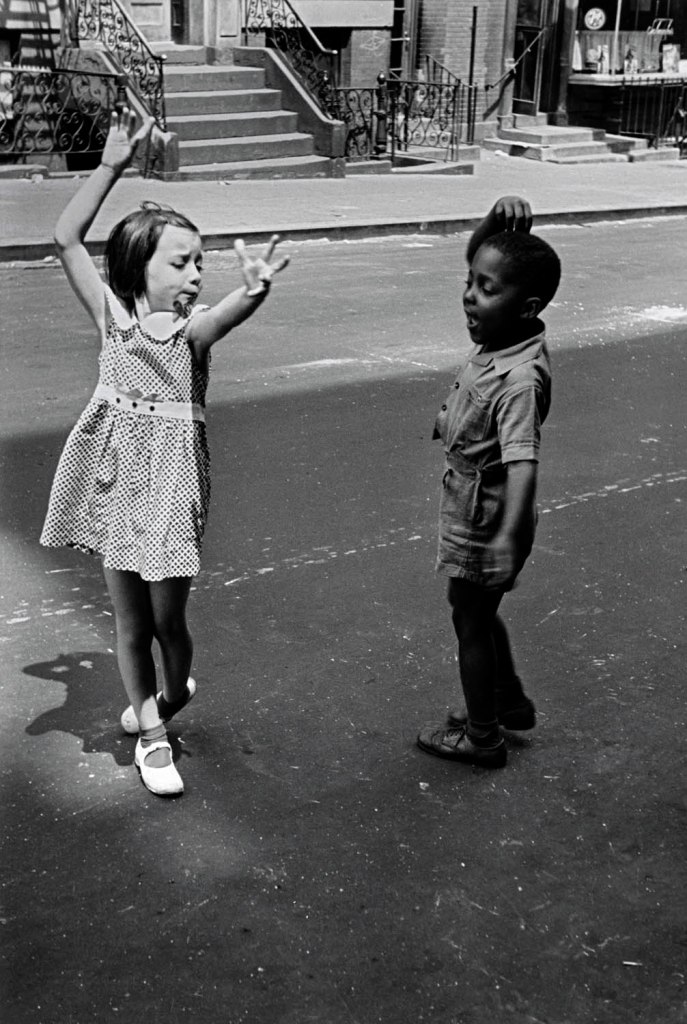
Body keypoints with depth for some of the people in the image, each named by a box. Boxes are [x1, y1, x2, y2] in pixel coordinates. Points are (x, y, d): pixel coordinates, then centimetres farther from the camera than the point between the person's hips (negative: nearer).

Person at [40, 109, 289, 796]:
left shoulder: (193, 327, -10)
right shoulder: (111, 313, -3)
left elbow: (231, 311, -34)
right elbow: (66, 239, -7)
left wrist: (255, 288, -57)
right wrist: (112, 164, -14)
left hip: (170, 482, -2)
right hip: (116, 480, 2)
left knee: (167, 618, 6)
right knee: (129, 620, 12)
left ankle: (174, 691, 39)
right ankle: (151, 733, 29)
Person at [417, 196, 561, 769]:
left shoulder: (520, 378, -31)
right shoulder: (499, 334, -6)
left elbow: (523, 462, -40)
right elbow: (482, 256, 7)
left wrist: (509, 536, -49)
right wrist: (500, 222, -13)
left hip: (486, 514, -9)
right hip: (469, 501, 9)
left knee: (471, 619, 10)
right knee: (479, 612, 26)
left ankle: (481, 737, 30)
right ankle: (510, 702, 46)